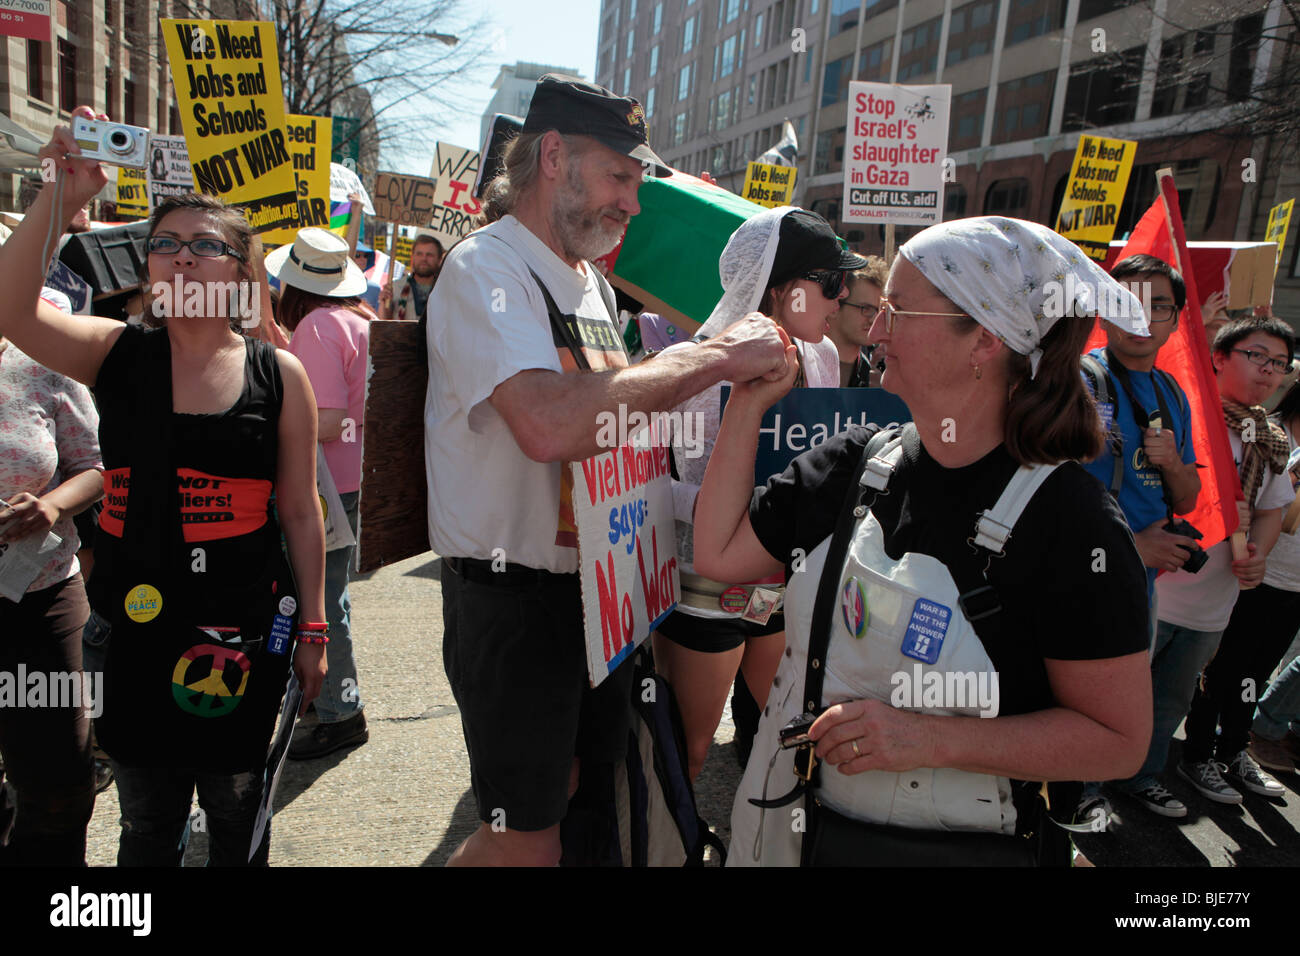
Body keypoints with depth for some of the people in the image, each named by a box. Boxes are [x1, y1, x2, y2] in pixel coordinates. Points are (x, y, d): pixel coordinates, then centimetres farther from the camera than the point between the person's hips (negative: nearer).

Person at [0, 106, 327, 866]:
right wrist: (62, 198, -25)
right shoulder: (117, 355, 1)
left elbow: (301, 514, 0)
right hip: (137, 625, 2)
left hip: (244, 631, -1)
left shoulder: (280, 376, -2)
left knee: (238, 817, 15)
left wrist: (313, 630, 2)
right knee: (147, 824, 19)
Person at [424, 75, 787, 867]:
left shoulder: (594, 284, 13)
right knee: (527, 841, 4)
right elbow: (549, 424, -34)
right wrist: (716, 357, -28)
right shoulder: (485, 269, -15)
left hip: (599, 587, 8)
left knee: (588, 789, 21)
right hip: (513, 600, -8)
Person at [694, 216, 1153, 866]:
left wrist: (931, 738, -26)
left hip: (952, 845, -4)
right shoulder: (853, 464, -3)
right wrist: (749, 403, -5)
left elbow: (1118, 739, -16)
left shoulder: (1070, 521, -19)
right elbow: (718, 553, -3)